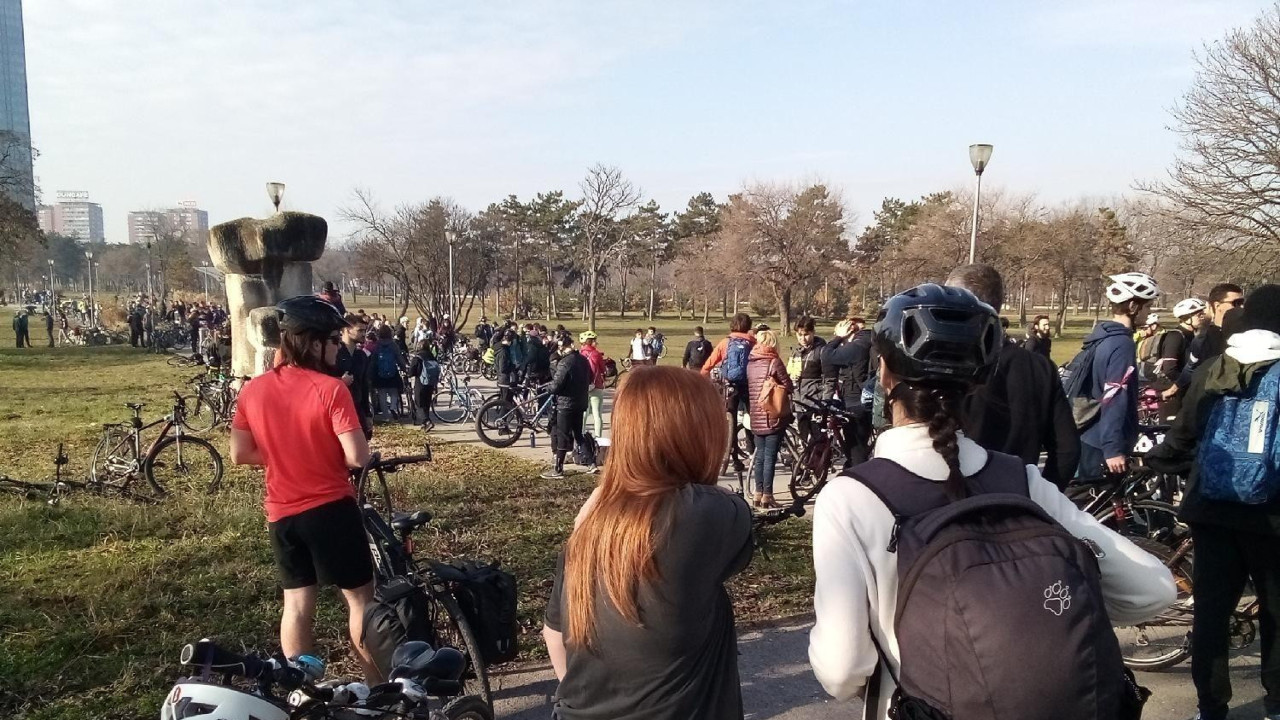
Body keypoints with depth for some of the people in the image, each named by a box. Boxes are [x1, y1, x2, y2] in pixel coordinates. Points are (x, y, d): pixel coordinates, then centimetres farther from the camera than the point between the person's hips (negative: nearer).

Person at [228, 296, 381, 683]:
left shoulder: (252, 390, -1)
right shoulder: (331, 389, -18)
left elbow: (239, 454, 4)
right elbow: (357, 457, -21)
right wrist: (327, 452, 1)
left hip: (281, 513, 5)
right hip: (331, 508, -5)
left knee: (297, 603, 14)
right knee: (360, 597, 9)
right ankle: (379, 686, 18)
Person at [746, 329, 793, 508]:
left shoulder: (750, 363, 7)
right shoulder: (774, 361, -10)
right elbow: (788, 387, -8)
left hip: (756, 418, 6)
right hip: (773, 417, -5)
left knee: (760, 455, 13)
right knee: (770, 456, -2)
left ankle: (758, 493, 16)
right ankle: (767, 495, -1)